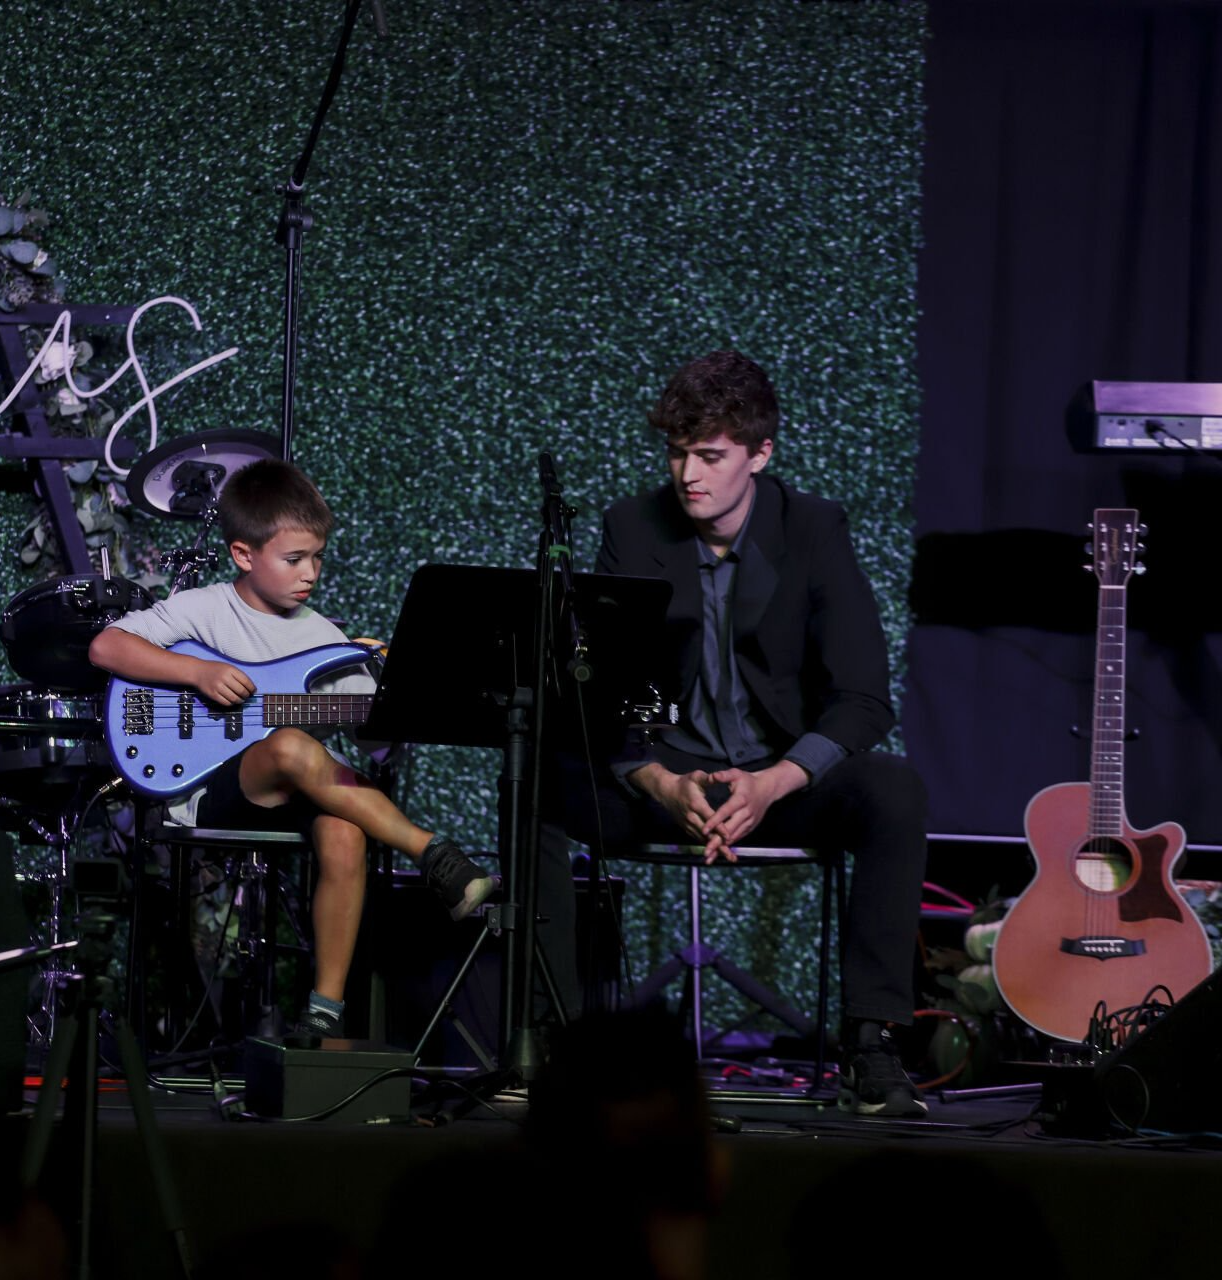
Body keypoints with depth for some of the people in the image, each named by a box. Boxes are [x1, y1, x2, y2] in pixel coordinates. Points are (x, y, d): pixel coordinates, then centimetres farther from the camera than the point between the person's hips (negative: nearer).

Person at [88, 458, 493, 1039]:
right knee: (292, 747, -37)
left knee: (344, 833, -33)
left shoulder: (322, 638, 14)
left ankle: (326, 1009, -25)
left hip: (290, 803, 4)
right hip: (211, 797, -4)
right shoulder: (205, 610, 3)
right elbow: (106, 646, -6)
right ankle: (432, 856, -34)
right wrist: (198, 671, -14)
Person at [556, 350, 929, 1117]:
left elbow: (864, 700, -12)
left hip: (786, 783, -1)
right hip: (668, 776, 1)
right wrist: (666, 787, -27)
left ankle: (871, 1047, -32)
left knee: (895, 793, -33)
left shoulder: (815, 530, -6)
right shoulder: (633, 530, -3)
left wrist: (772, 784, -28)